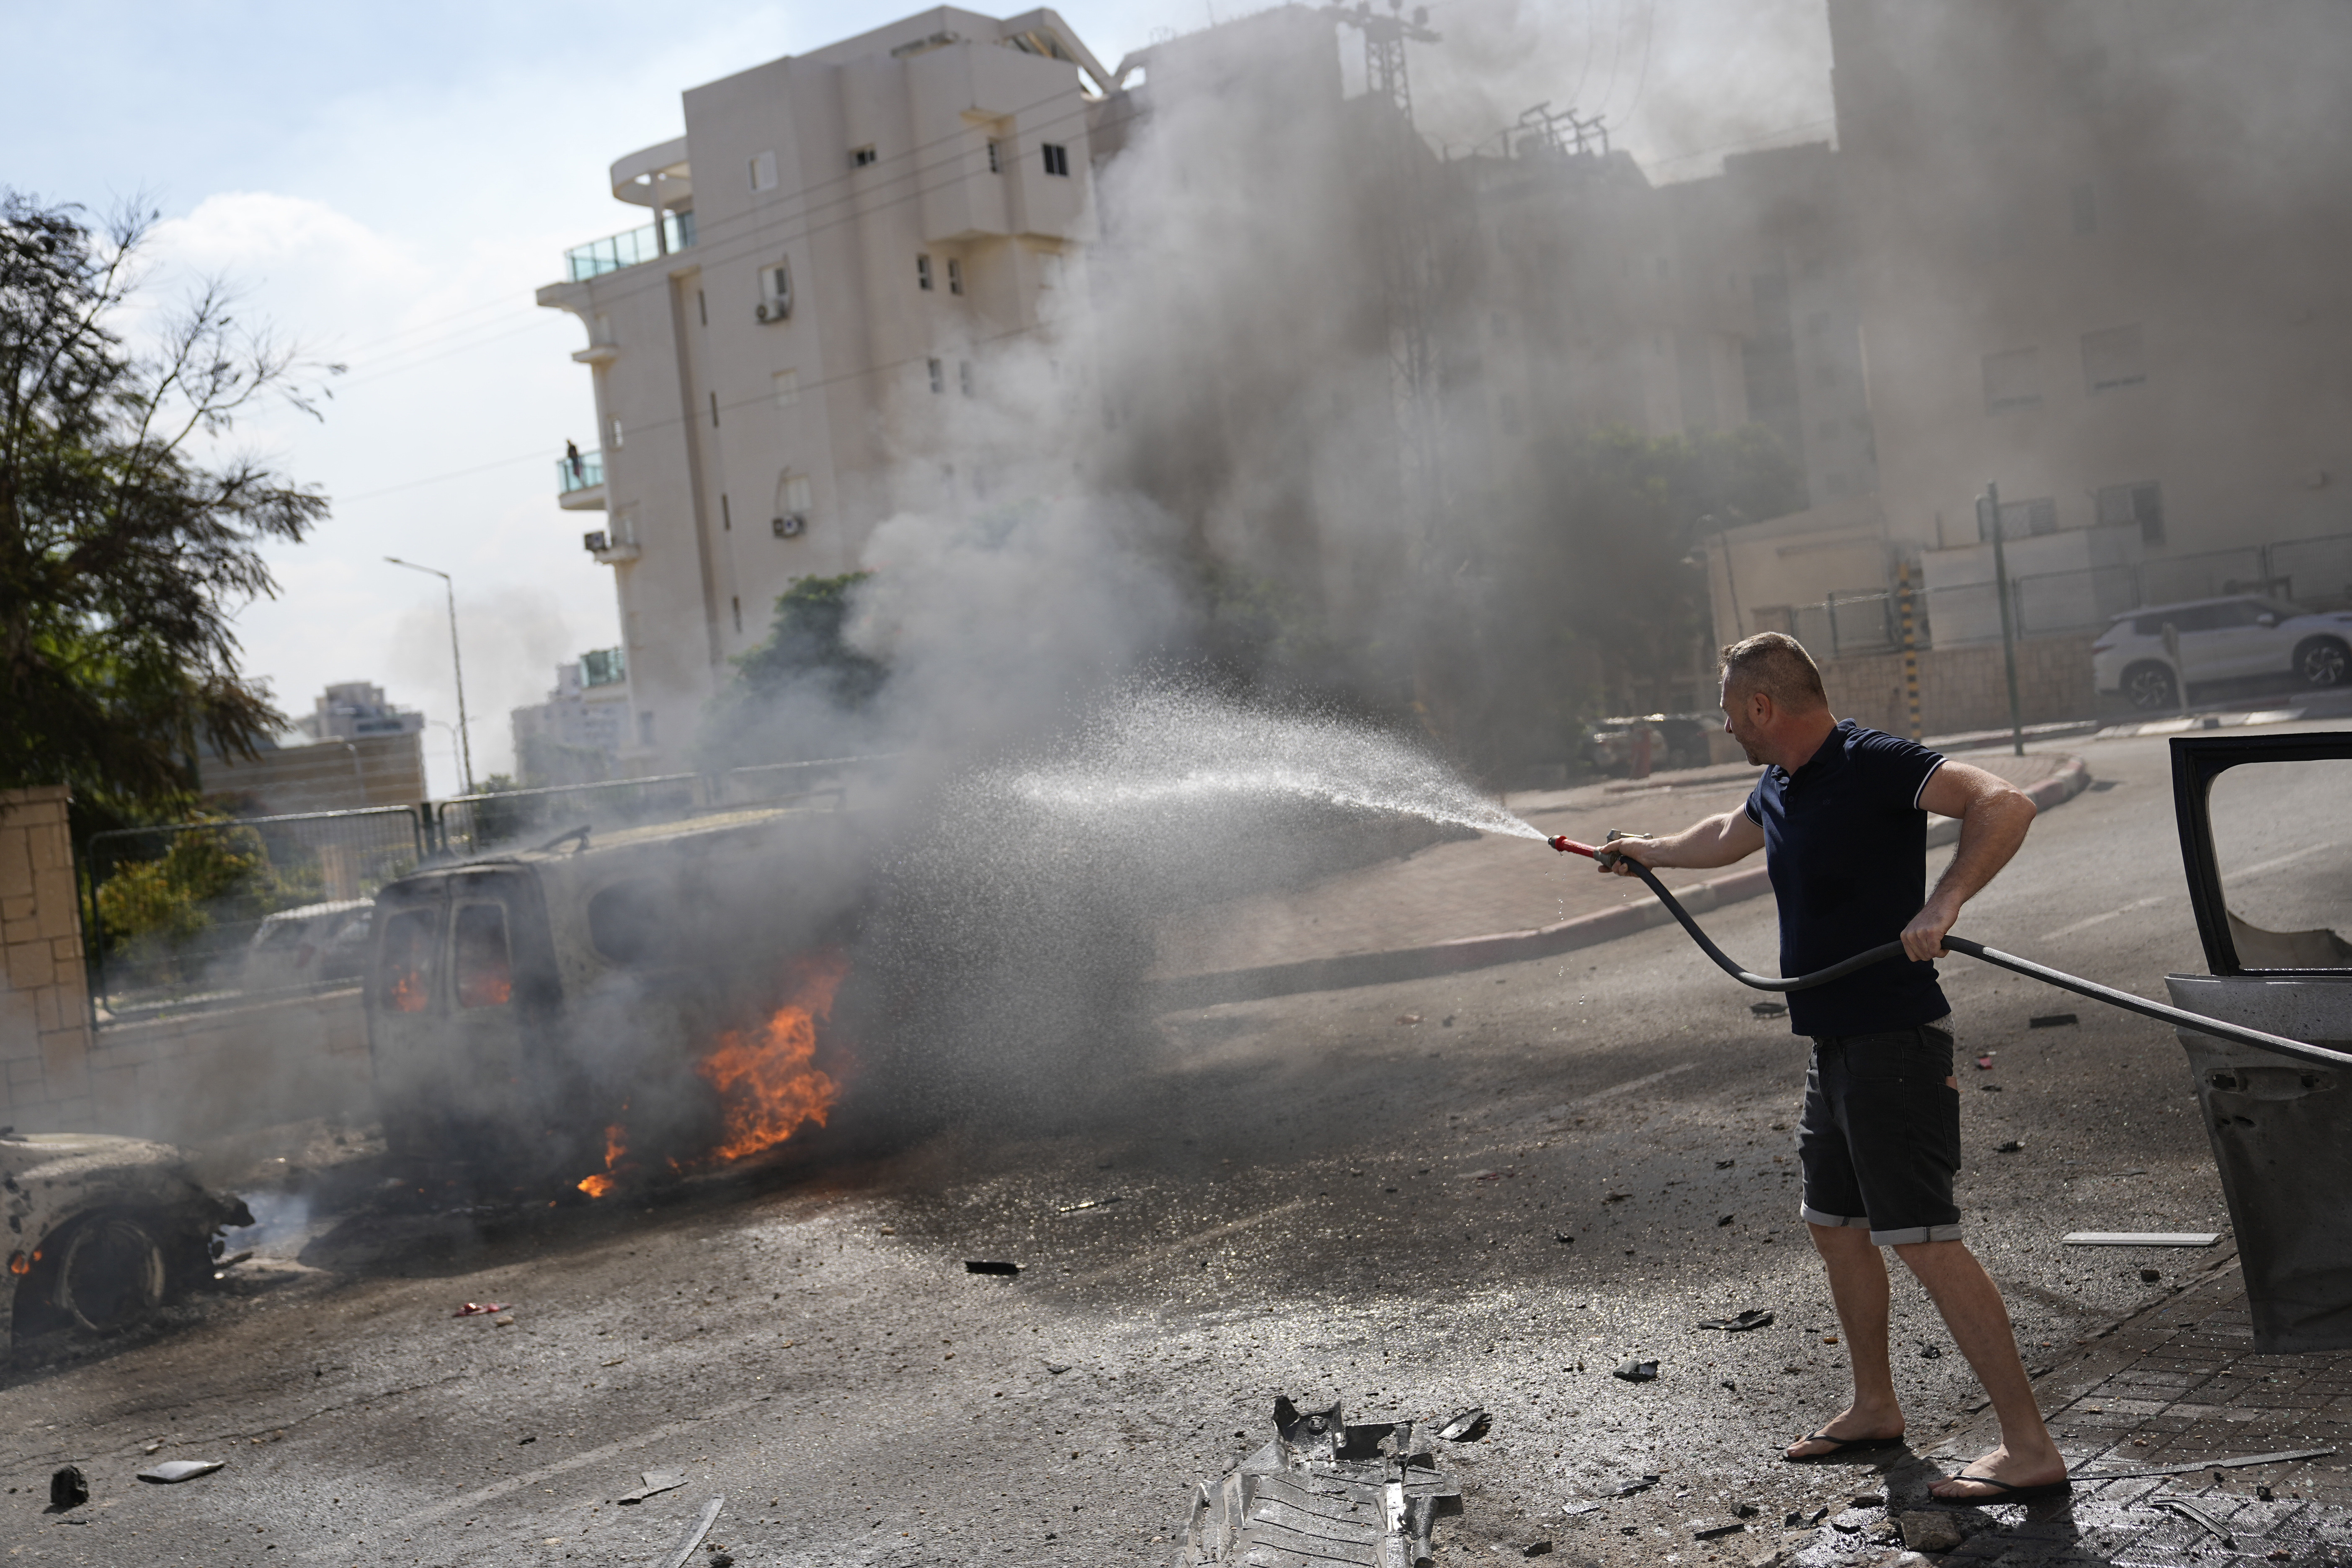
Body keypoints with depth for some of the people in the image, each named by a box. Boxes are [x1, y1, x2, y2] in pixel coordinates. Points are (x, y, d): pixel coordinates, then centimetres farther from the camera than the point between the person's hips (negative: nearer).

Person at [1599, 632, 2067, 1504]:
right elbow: (1728, 837, 36)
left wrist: (1943, 903, -40)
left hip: (1894, 1041, -10)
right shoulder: (1781, 786, 13)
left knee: (1923, 1241, -12)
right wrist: (1647, 853, 51)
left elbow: (2004, 806, -28)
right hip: (1838, 1044, 10)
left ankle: (2030, 1449, -8)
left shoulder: (1871, 765, -16)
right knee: (1835, 1226, 19)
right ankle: (1875, 1408, 34)